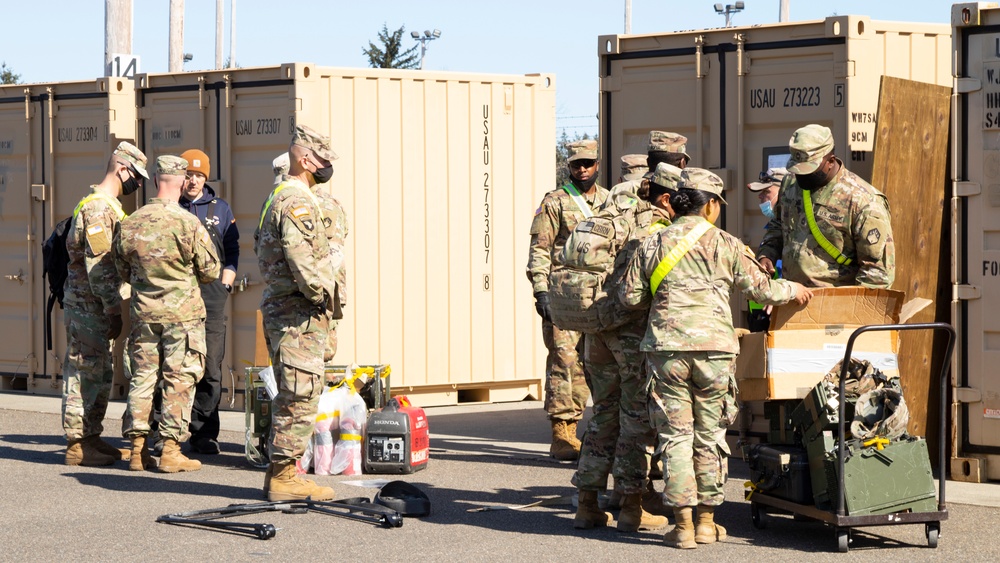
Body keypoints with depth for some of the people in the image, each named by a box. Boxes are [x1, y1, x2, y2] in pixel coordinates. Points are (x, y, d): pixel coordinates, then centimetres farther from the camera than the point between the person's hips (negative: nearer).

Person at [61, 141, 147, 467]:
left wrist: (113, 309, 17)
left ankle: (92, 439, 20)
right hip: (88, 306, -10)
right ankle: (77, 445, -1)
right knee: (85, 374, -5)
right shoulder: (98, 208, -16)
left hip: (97, 308, 10)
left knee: (101, 375, 14)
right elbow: (98, 267, -22)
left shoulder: (110, 207, 16)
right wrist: (114, 310, -20)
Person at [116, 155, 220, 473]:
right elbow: (211, 271, -5)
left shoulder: (130, 224, 0)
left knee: (142, 376, 11)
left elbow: (123, 271, 12)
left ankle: (138, 449, 12)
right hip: (183, 313, -4)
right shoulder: (188, 223, -14)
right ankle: (171, 450, 0)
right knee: (179, 380, 1)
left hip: (143, 313, 4)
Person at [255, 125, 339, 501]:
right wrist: (323, 293, -11)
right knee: (299, 397, -7)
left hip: (278, 307, 11)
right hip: (300, 314, -11)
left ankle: (278, 471, 20)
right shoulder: (299, 202, -16)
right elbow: (302, 261, -27)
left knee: (290, 396, 15)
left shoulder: (275, 198, 18)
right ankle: (285, 477, -4)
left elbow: (262, 251, 24)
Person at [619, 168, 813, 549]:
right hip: (715, 347, 0)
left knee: (675, 435, 3)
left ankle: (683, 525, 0)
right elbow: (760, 288, 7)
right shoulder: (725, 245, 3)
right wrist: (792, 290, 27)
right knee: (709, 436, 10)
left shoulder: (652, 246, 7)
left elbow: (630, 296, 7)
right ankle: (707, 521, 16)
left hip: (667, 348, 0)